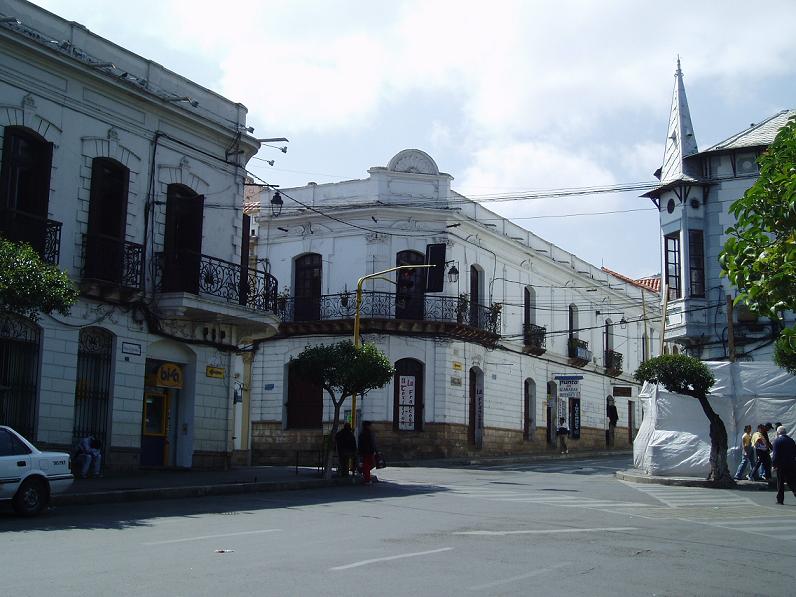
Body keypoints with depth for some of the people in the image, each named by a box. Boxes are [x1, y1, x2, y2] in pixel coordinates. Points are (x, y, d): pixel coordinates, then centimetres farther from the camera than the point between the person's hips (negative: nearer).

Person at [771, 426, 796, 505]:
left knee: (780, 483, 6)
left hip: (781, 465, -4)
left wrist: (774, 464, -7)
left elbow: (776, 454, -14)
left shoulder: (777, 441, -10)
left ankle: (780, 499, 9)